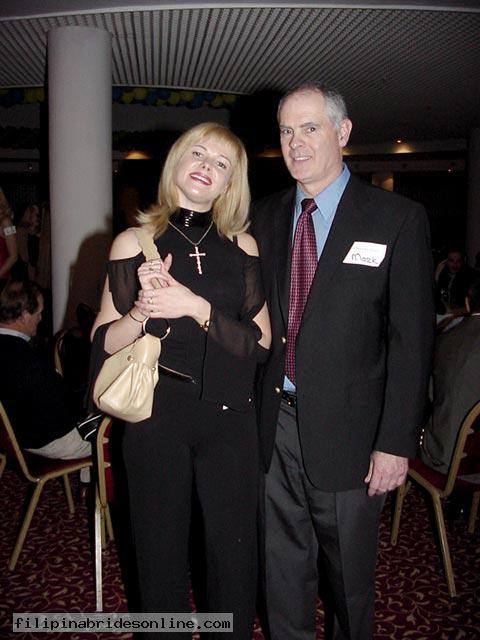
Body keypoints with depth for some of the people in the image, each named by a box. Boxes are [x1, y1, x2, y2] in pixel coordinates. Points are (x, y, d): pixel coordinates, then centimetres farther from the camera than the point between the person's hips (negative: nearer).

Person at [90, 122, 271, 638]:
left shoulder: (242, 247, 1)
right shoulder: (134, 243, -2)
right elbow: (104, 344, -2)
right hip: (155, 417, 0)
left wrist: (196, 306, -17)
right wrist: (143, 309, -21)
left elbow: (260, 344, -5)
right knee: (161, 550, 15)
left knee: (234, 549, 11)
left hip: (230, 417, 1)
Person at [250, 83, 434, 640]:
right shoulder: (265, 217, 6)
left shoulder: (397, 219, -7)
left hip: (345, 426, -3)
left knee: (349, 570, 16)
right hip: (274, 420, 4)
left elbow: (411, 338, -9)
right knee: (282, 563, 19)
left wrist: (396, 442, -12)